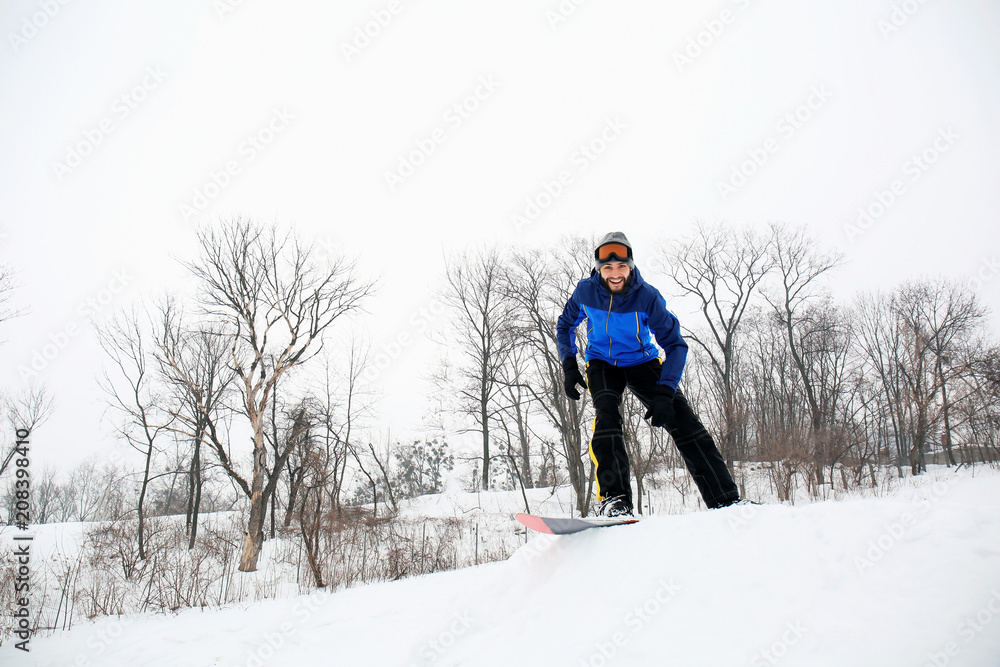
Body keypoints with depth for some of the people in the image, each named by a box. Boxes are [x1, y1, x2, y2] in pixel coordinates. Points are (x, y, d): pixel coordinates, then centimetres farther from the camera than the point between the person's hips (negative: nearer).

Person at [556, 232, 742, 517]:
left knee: (683, 420, -14)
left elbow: (675, 344, -19)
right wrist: (569, 365, -7)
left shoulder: (647, 296, -21)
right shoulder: (585, 291, -14)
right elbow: (564, 326, 6)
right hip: (601, 363, 1)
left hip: (642, 362, 0)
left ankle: (726, 500, -9)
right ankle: (614, 497, -33)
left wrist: (664, 393, -30)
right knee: (607, 413, -30)